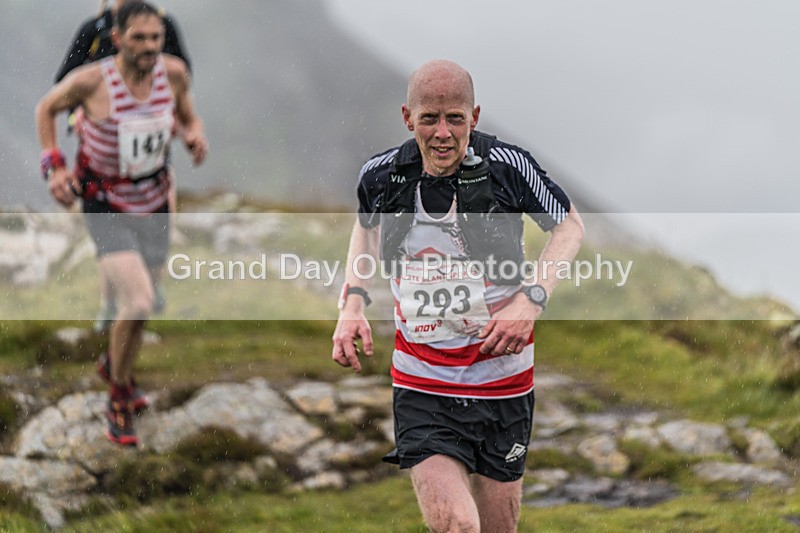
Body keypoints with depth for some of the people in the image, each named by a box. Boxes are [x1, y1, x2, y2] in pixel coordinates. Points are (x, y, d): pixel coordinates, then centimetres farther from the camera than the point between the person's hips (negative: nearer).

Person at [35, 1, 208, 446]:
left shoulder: (174, 73, -10)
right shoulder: (91, 80, -20)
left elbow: (188, 117, 10)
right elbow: (47, 108, -1)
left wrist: (196, 137, -13)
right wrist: (54, 166, -10)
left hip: (154, 205, 5)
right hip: (106, 207, -5)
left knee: (140, 306, 17)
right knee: (139, 304, -19)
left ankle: (119, 370, 48)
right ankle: (119, 402, 3)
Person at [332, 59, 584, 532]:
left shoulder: (507, 165, -11)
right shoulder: (381, 176, -4)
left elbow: (569, 225, 5)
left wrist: (531, 299, -10)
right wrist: (353, 303, 5)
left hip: (503, 383, 0)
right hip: (422, 388, 0)